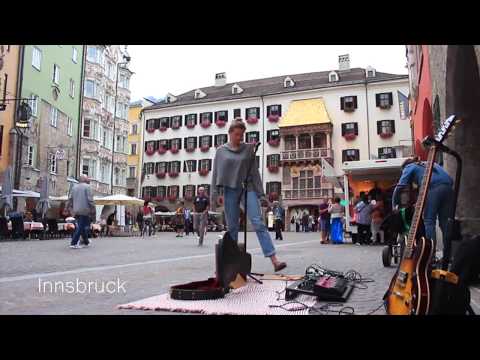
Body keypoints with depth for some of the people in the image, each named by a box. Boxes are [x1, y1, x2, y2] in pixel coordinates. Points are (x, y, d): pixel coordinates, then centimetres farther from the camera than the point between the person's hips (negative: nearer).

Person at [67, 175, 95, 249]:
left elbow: (70, 199, 13)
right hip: (84, 210, -7)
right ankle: (73, 243, -10)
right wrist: (93, 210, -9)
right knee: (81, 227, -5)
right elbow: (90, 200, -12)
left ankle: (86, 242, 25)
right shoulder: (87, 187, -5)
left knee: (81, 226, 16)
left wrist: (71, 208, 20)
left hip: (76, 211, 7)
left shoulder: (74, 187, 15)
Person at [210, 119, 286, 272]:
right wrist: (214, 195, -2)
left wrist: (261, 194, 1)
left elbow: (254, 172, 5)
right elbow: (215, 173, 6)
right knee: (232, 227, 5)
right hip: (230, 190, 1)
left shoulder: (248, 149, 5)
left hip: (248, 189, -1)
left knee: (258, 223, -11)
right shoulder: (221, 151, 6)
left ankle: (274, 260, -16)